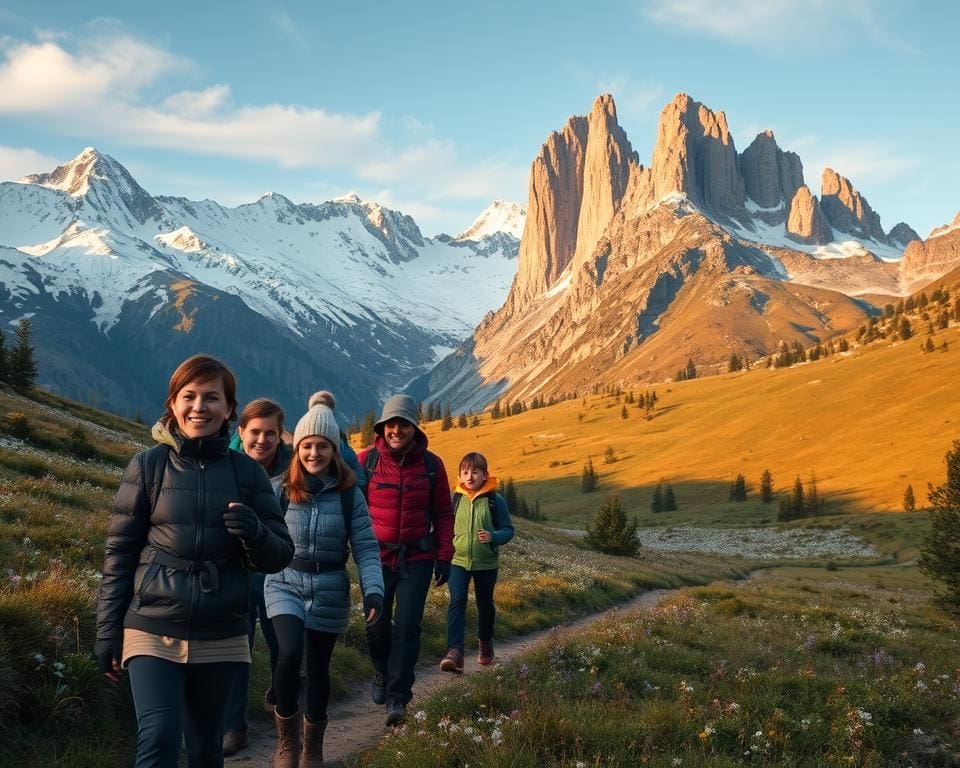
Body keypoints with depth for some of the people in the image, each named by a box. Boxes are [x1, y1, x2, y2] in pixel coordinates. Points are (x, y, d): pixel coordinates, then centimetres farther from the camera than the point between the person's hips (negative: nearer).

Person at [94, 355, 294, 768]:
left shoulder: (247, 472, 2)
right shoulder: (148, 466, -2)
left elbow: (281, 555, 3)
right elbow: (119, 552, 2)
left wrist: (254, 533, -19)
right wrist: (107, 630, 0)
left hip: (220, 637, 2)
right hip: (153, 631, -2)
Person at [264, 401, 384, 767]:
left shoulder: (349, 494, -2)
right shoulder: (280, 489, -2)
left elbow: (365, 546, -4)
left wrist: (373, 590, -15)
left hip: (330, 590, 1)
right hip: (285, 584, -1)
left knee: (319, 668, 9)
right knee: (290, 654, -21)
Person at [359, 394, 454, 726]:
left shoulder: (431, 465, 0)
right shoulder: (366, 461, -3)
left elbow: (443, 513, 7)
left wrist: (444, 556, 3)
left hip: (417, 558, 0)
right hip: (377, 557, 1)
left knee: (407, 628, -5)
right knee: (376, 625, 10)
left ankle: (397, 696, 3)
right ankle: (382, 674, 38)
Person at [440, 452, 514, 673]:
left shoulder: (495, 500, -7)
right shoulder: (456, 499, -1)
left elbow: (508, 530, -3)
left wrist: (493, 536, -22)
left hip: (486, 563, 0)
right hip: (458, 560, 0)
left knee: (485, 604, 16)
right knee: (457, 602, -15)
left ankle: (485, 643, 41)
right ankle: (455, 652, -22)